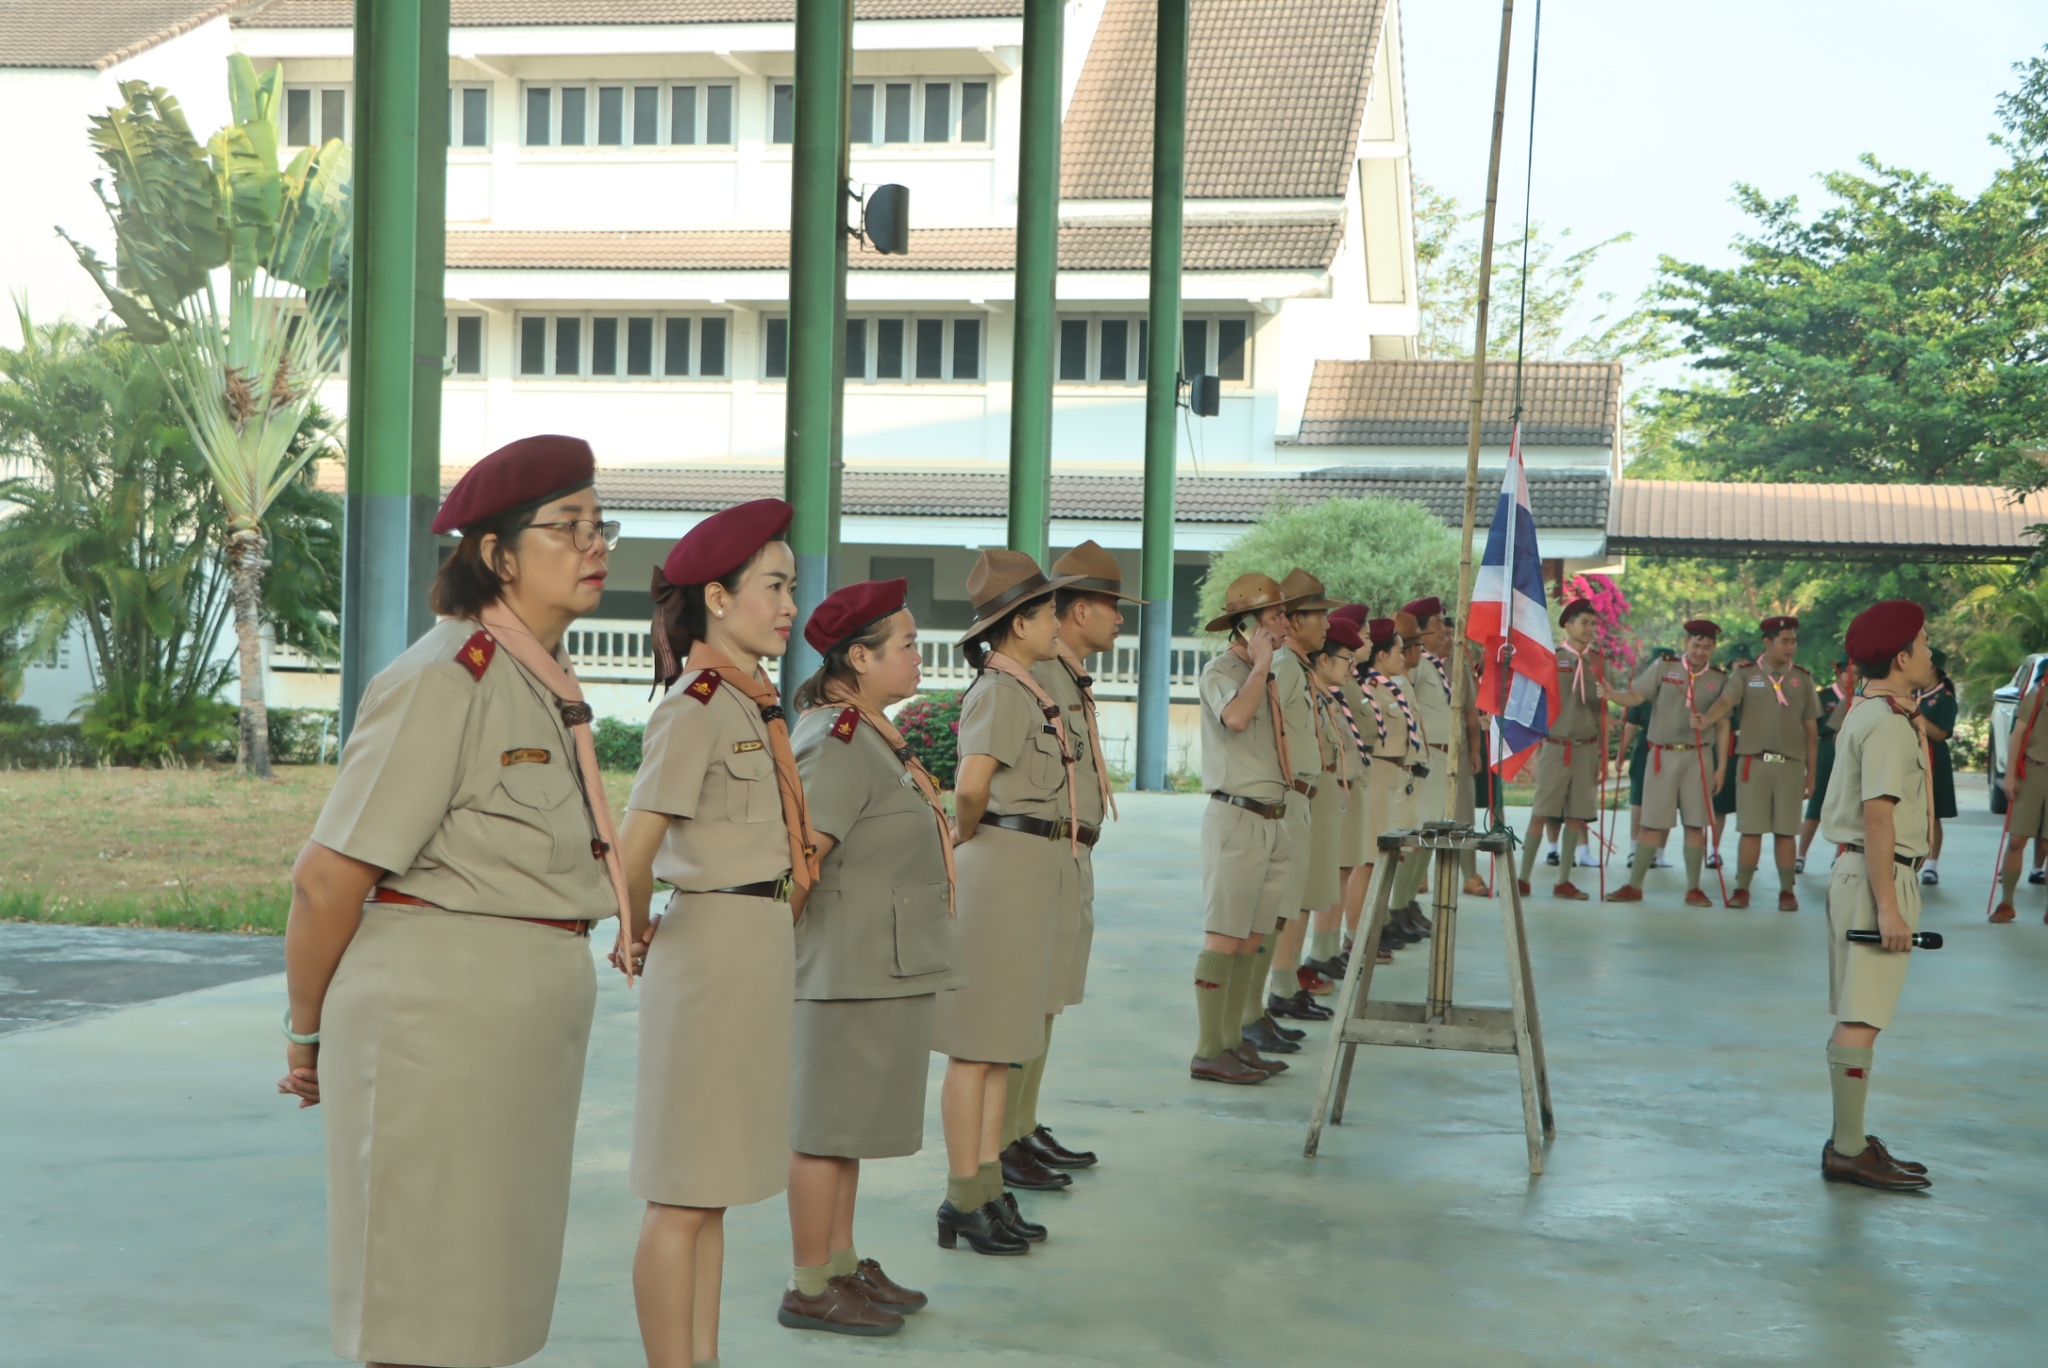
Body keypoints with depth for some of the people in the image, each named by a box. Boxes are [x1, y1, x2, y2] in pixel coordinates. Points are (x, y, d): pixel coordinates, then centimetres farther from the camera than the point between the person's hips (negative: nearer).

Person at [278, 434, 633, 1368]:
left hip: (529, 1031, 9)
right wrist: (306, 1034, -3)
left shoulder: (549, 688, 12)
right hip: (434, 1019, -9)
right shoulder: (446, 680, -15)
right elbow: (328, 878, -14)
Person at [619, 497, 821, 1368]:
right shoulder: (697, 704, -15)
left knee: (713, 1187, 15)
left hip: (759, 955, 9)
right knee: (682, 1194, -1)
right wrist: (640, 937, -5)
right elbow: (633, 852, -20)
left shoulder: (755, 702, 12)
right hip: (714, 949, -9)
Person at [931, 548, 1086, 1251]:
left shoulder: (1025, 689, 15)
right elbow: (971, 785, -28)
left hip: (1037, 871, 10)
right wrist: (966, 838, -11)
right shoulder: (1001, 690, -15)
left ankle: (989, 1186, 23)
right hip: (1004, 865, -10)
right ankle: (964, 1201, 5)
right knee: (978, 1042, -2)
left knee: (1006, 1037, 14)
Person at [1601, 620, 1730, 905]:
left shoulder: (1719, 680, 7)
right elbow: (1636, 695, -7)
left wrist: (1721, 766, 4)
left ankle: (1693, 889, 9)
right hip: (1663, 754, -1)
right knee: (1652, 823, 2)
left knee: (1695, 824, 1)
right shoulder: (1663, 668, 4)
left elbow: (1723, 726, 8)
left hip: (1698, 757, 1)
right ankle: (1634, 886, 9)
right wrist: (1612, 695, -28)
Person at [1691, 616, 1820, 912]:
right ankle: (1742, 889, 9)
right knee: (1751, 829, 1)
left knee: (1785, 831, 3)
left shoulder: (1802, 678, 7)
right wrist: (1707, 720, -39)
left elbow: (1811, 729, 9)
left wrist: (1811, 774, 7)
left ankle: (1787, 891, 12)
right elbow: (1725, 701, -16)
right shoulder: (1745, 674, 2)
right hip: (1753, 762, -1)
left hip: (1791, 765, 1)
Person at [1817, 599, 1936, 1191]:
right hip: (1878, 875, -11)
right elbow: (1878, 815, -22)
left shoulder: (1866, 715, 18)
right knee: (1861, 1020, -9)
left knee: (1856, 1016, 13)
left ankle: (1850, 1142, 18)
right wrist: (1888, 905, -24)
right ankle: (1848, 1151, -7)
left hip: (1856, 872, 11)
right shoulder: (1888, 723, -15)